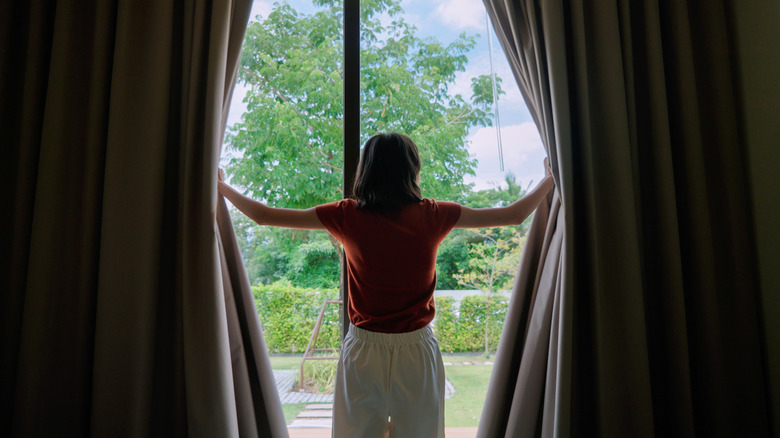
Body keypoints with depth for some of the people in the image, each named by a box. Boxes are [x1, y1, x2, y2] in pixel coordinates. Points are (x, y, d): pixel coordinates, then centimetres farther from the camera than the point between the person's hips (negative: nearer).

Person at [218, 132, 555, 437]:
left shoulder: (347, 217, -9)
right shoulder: (432, 217, -8)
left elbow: (263, 215, -2)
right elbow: (514, 215, 0)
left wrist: (220, 186, 15)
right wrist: (550, 179, 17)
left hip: (364, 351, 0)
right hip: (417, 350, 0)